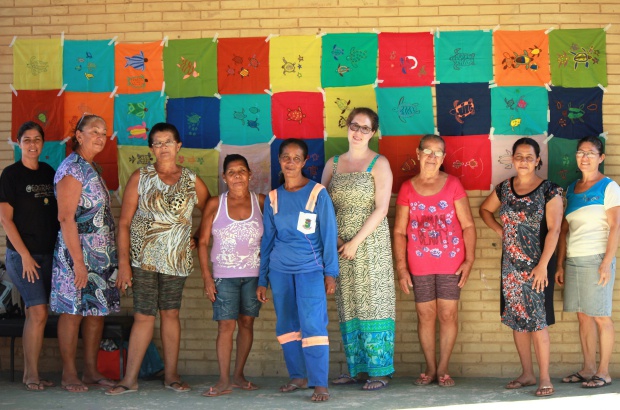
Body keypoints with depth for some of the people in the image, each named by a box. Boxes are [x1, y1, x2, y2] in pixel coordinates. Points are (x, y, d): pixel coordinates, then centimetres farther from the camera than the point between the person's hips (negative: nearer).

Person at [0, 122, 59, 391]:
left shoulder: (49, 173, 10)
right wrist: (25, 255, -12)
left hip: (47, 253, 5)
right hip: (22, 254, -5)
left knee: (34, 313, 8)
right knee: (39, 313, -12)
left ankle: (29, 373, 14)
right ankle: (32, 375, -2)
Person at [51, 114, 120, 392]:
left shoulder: (92, 169, 15)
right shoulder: (72, 169, -12)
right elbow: (66, 218, -18)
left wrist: (111, 254, 16)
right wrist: (78, 261, -21)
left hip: (101, 255, 9)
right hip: (79, 253, -9)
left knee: (97, 311, 11)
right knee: (73, 312, -1)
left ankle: (91, 371, 19)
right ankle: (69, 375, 7)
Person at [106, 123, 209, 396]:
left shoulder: (192, 181, 6)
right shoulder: (140, 178, 1)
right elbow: (124, 223, -2)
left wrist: (198, 238, 7)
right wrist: (123, 262, -9)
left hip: (177, 259, 2)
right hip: (144, 258, -2)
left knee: (171, 314, 8)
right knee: (143, 316, -4)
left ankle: (171, 375, 17)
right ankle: (130, 379, 3)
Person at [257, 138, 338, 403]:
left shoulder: (317, 193, -1)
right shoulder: (273, 198, 10)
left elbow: (329, 234, -1)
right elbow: (267, 239, 14)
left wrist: (330, 272, -7)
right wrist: (262, 280, 13)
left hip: (310, 269, -4)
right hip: (279, 270, 4)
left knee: (312, 325, -11)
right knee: (287, 326, 7)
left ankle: (320, 384, -9)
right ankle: (298, 376, 20)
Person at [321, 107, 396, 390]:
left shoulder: (379, 164, 0)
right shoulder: (333, 164, 13)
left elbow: (381, 209, -8)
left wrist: (356, 241, -13)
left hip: (370, 243, -4)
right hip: (340, 245, 5)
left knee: (373, 302, -5)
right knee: (348, 307, 6)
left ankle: (379, 371, 1)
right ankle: (357, 369, 14)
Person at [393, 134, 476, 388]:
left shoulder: (453, 185, 0)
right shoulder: (407, 189, 2)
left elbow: (468, 225, 0)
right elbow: (399, 231, 3)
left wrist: (469, 260, -8)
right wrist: (401, 267, -3)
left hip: (450, 263, -1)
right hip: (419, 265, 1)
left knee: (448, 314, 1)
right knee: (425, 315, 6)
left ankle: (443, 369, 12)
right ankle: (430, 368, 18)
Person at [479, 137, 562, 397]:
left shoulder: (549, 191, -7)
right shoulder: (504, 189, 7)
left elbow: (554, 229, -12)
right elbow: (485, 209, 25)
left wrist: (543, 265, -19)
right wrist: (500, 230, 8)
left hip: (537, 265, -5)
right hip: (511, 265, 5)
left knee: (537, 320, -7)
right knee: (517, 320, 9)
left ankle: (545, 378, -1)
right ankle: (527, 374, 19)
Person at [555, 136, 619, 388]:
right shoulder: (571, 189, 15)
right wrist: (560, 264, 10)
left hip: (596, 259, -5)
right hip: (573, 261, 5)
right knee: (583, 316, 7)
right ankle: (588, 368, 14)